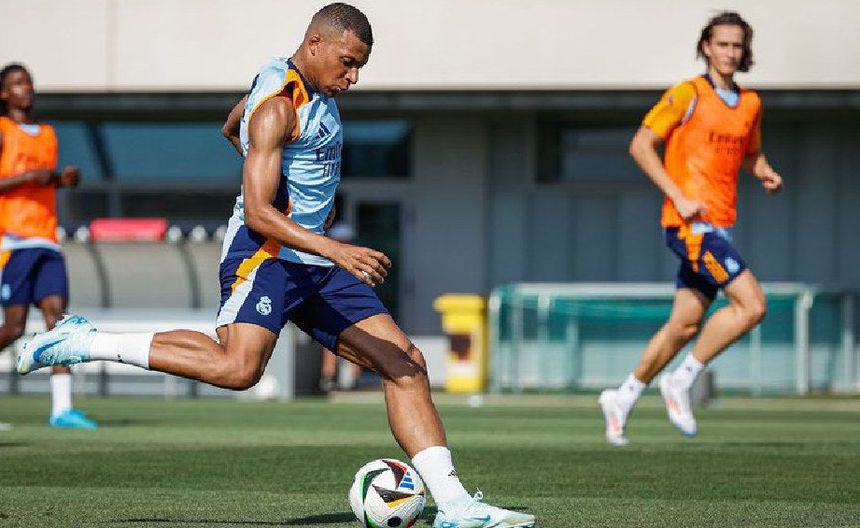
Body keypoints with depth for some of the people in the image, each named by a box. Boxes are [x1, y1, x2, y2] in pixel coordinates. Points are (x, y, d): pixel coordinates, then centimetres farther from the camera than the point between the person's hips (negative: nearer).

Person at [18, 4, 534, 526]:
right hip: (267, 253, -10)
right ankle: (83, 343, -15)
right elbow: (258, 213, -23)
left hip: (317, 263, 10)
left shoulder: (315, 87, 16)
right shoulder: (277, 106, -15)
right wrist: (336, 250, -32)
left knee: (407, 364, 0)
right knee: (239, 367, -30)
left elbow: (231, 127, 35)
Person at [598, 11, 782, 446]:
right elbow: (640, 145, -9)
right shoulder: (687, 95, -7)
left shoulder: (750, 104, 14)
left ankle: (623, 398, 24)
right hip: (691, 223, -7)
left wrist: (766, 174, 6)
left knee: (686, 324, 10)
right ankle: (681, 381, -6)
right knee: (752, 304, -17)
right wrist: (678, 197, -16)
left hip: (718, 226, 7)